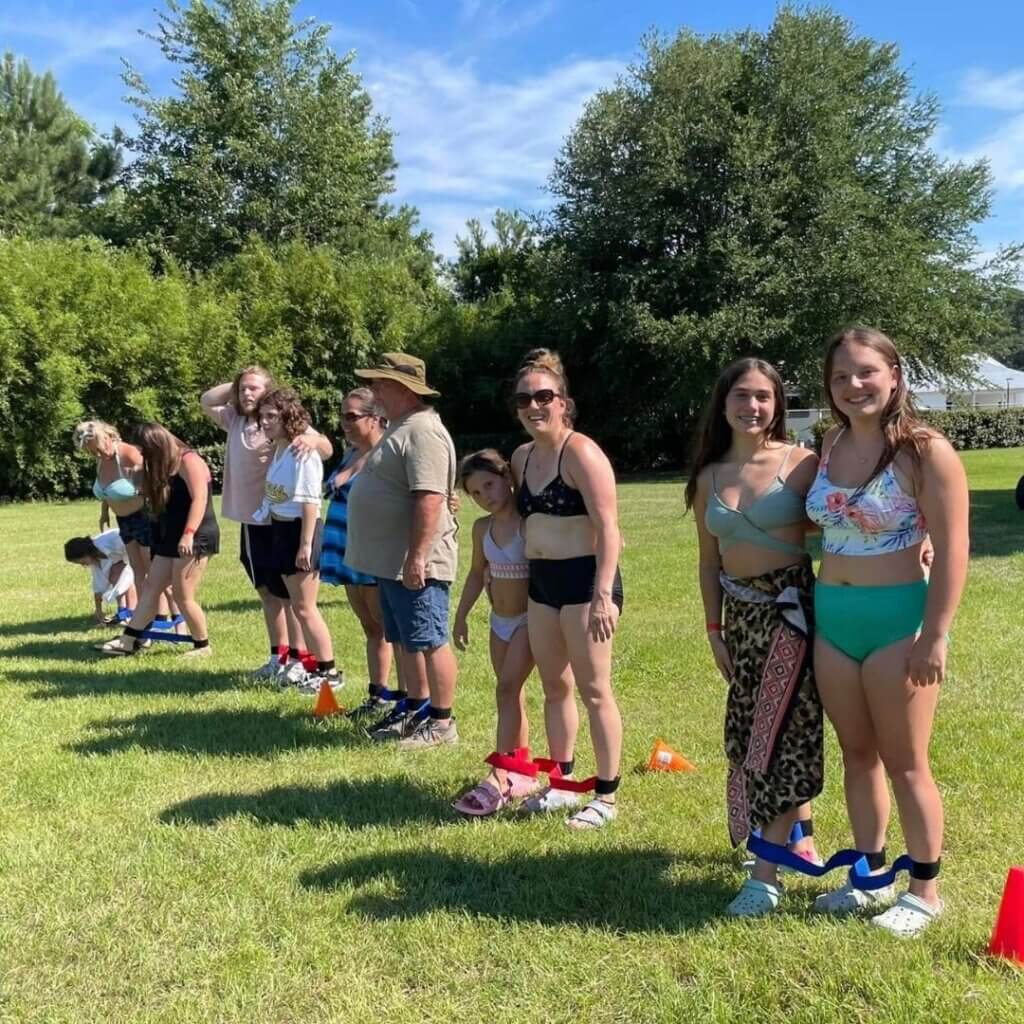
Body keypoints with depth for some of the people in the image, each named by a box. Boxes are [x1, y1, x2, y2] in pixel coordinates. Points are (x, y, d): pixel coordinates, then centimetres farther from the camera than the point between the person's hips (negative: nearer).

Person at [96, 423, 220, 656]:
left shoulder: (188, 461, -12)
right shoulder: (164, 467, 18)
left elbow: (199, 499, -22)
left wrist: (188, 534, -30)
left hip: (195, 539, -10)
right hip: (171, 539, 10)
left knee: (182, 595, -7)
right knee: (150, 587, 8)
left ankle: (203, 646, 6)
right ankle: (128, 641, 12)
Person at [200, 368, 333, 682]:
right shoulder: (235, 419, 7)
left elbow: (327, 449, -22)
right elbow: (206, 401, 21)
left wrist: (312, 440, -46)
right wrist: (235, 384, 6)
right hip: (251, 522, 8)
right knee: (267, 591, 16)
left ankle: (299, 658, 9)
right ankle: (279, 656, 27)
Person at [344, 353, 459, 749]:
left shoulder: (422, 432, -19)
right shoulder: (400, 426, 17)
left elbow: (430, 498, -27)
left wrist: (417, 557, -29)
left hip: (414, 564, -11)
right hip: (391, 561, 11)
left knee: (428, 642, -2)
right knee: (405, 641, 18)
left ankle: (441, 722, 7)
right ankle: (415, 708, 30)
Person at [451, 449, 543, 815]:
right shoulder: (482, 528, 4)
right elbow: (477, 573, 16)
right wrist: (461, 615, 14)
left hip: (529, 620, -7)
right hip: (499, 620, 7)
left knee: (508, 688, -15)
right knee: (511, 693, 12)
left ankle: (499, 778, -15)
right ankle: (520, 771, 22)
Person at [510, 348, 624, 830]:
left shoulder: (581, 452, -12)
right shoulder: (522, 457, 12)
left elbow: (608, 527, -18)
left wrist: (603, 594, -25)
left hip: (583, 579, -8)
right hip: (541, 582, 8)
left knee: (594, 690, -1)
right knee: (553, 687, 15)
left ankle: (606, 796, 9)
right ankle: (561, 783, 28)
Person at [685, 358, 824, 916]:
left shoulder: (801, 464, -7)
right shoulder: (709, 477, 7)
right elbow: (709, 561, 11)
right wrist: (714, 629, 8)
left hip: (791, 605, -6)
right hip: (740, 612, 6)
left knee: (777, 731, -6)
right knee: (749, 732, 12)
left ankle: (766, 873, 0)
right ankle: (799, 838, 32)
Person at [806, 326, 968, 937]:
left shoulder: (925, 451, -12)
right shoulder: (831, 446, 7)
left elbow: (952, 551, -13)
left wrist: (936, 637, -17)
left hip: (898, 620, -6)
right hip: (832, 620, 6)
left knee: (905, 764, 4)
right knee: (857, 755, 15)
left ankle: (926, 892, 20)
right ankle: (871, 876, 31)